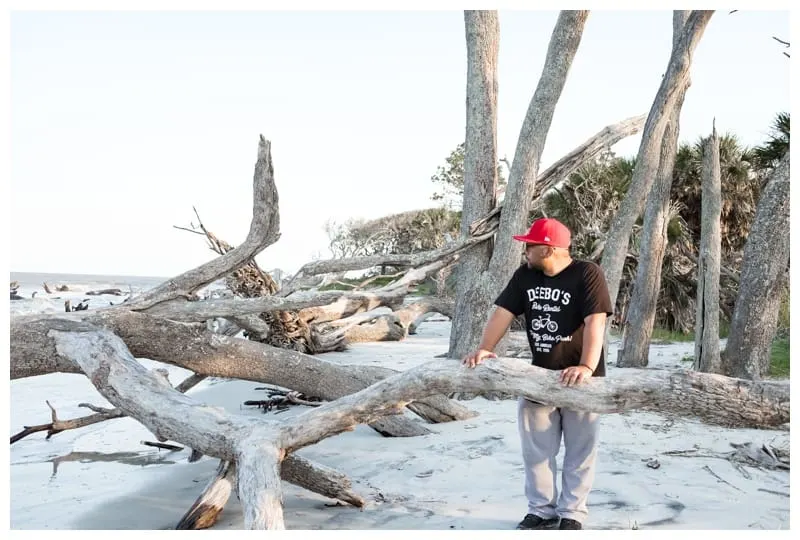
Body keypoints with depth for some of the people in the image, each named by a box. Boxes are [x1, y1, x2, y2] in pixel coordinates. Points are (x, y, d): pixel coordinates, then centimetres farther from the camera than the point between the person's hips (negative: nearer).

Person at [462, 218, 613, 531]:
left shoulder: (587, 274, -15)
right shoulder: (525, 275, 3)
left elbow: (595, 322, -24)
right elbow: (503, 312, -1)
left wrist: (587, 367, -36)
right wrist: (485, 348, -17)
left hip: (578, 377, -5)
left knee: (579, 450, 5)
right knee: (536, 448, 8)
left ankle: (572, 514, 17)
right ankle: (541, 510, 20)